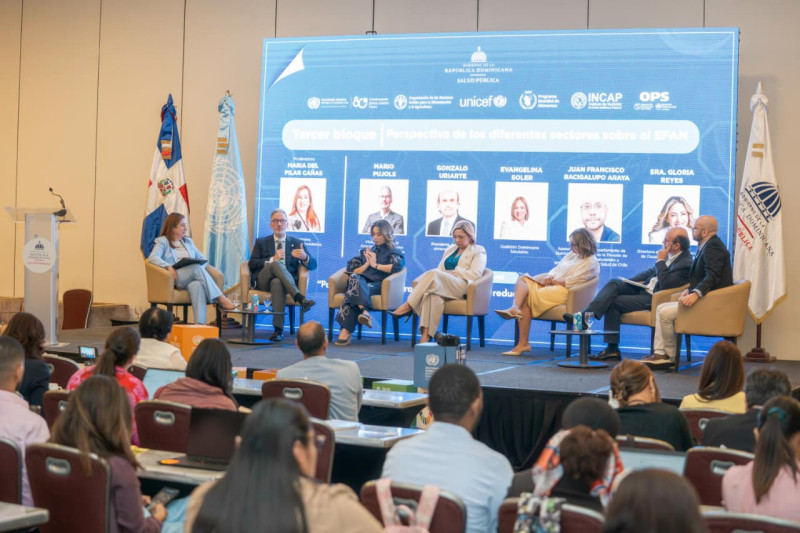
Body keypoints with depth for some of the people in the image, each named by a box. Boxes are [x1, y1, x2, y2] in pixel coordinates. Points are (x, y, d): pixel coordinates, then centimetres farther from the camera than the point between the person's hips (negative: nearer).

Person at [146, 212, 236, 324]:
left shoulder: (188, 242, 29)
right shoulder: (162, 241, 12)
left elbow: (203, 258, 22)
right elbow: (152, 257, -6)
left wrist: (200, 267, -2)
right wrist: (168, 267, -23)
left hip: (191, 278, 4)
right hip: (174, 279, -3)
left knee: (197, 285, -37)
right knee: (196, 267, -33)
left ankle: (200, 324, -52)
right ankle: (220, 298, -36)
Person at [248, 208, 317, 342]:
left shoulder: (296, 243, 22)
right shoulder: (261, 242, 22)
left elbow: (313, 265, 10)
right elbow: (252, 264, 5)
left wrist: (305, 257, -14)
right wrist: (272, 259, -10)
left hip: (287, 281, 0)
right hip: (263, 281, 0)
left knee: (277, 282, -39)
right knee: (276, 264, -34)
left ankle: (278, 329, -47)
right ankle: (300, 298, -49)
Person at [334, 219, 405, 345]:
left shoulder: (393, 253, 18)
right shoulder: (366, 252, 32)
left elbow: (398, 266, -7)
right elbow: (352, 271, 22)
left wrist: (375, 265, 0)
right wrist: (366, 264, 5)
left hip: (378, 285, -4)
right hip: (362, 282, 4)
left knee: (352, 292, -34)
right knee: (354, 278, -35)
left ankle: (346, 330, -45)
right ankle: (364, 310, -48)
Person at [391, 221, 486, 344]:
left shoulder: (478, 251, 14)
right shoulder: (450, 249, 33)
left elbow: (475, 274, -2)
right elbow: (440, 269, 24)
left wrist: (452, 273, -6)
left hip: (462, 287, -4)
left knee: (433, 275, -33)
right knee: (433, 295, -37)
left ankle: (408, 306, -32)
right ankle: (425, 335, -50)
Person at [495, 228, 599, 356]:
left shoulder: (591, 263, -4)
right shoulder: (572, 254, 23)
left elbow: (571, 282, -14)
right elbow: (556, 269, 20)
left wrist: (553, 281, -7)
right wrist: (549, 277, -2)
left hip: (564, 292, -9)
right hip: (551, 285, 9)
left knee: (527, 296, -23)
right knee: (523, 279, -10)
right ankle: (515, 308, -36)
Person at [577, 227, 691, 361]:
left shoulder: (685, 264, -17)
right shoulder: (670, 255, 10)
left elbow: (665, 285, -25)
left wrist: (660, 261, -17)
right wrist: (631, 281, 8)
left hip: (653, 298, -9)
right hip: (644, 287, 9)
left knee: (613, 303, -17)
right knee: (614, 283, -10)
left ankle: (612, 349, -11)